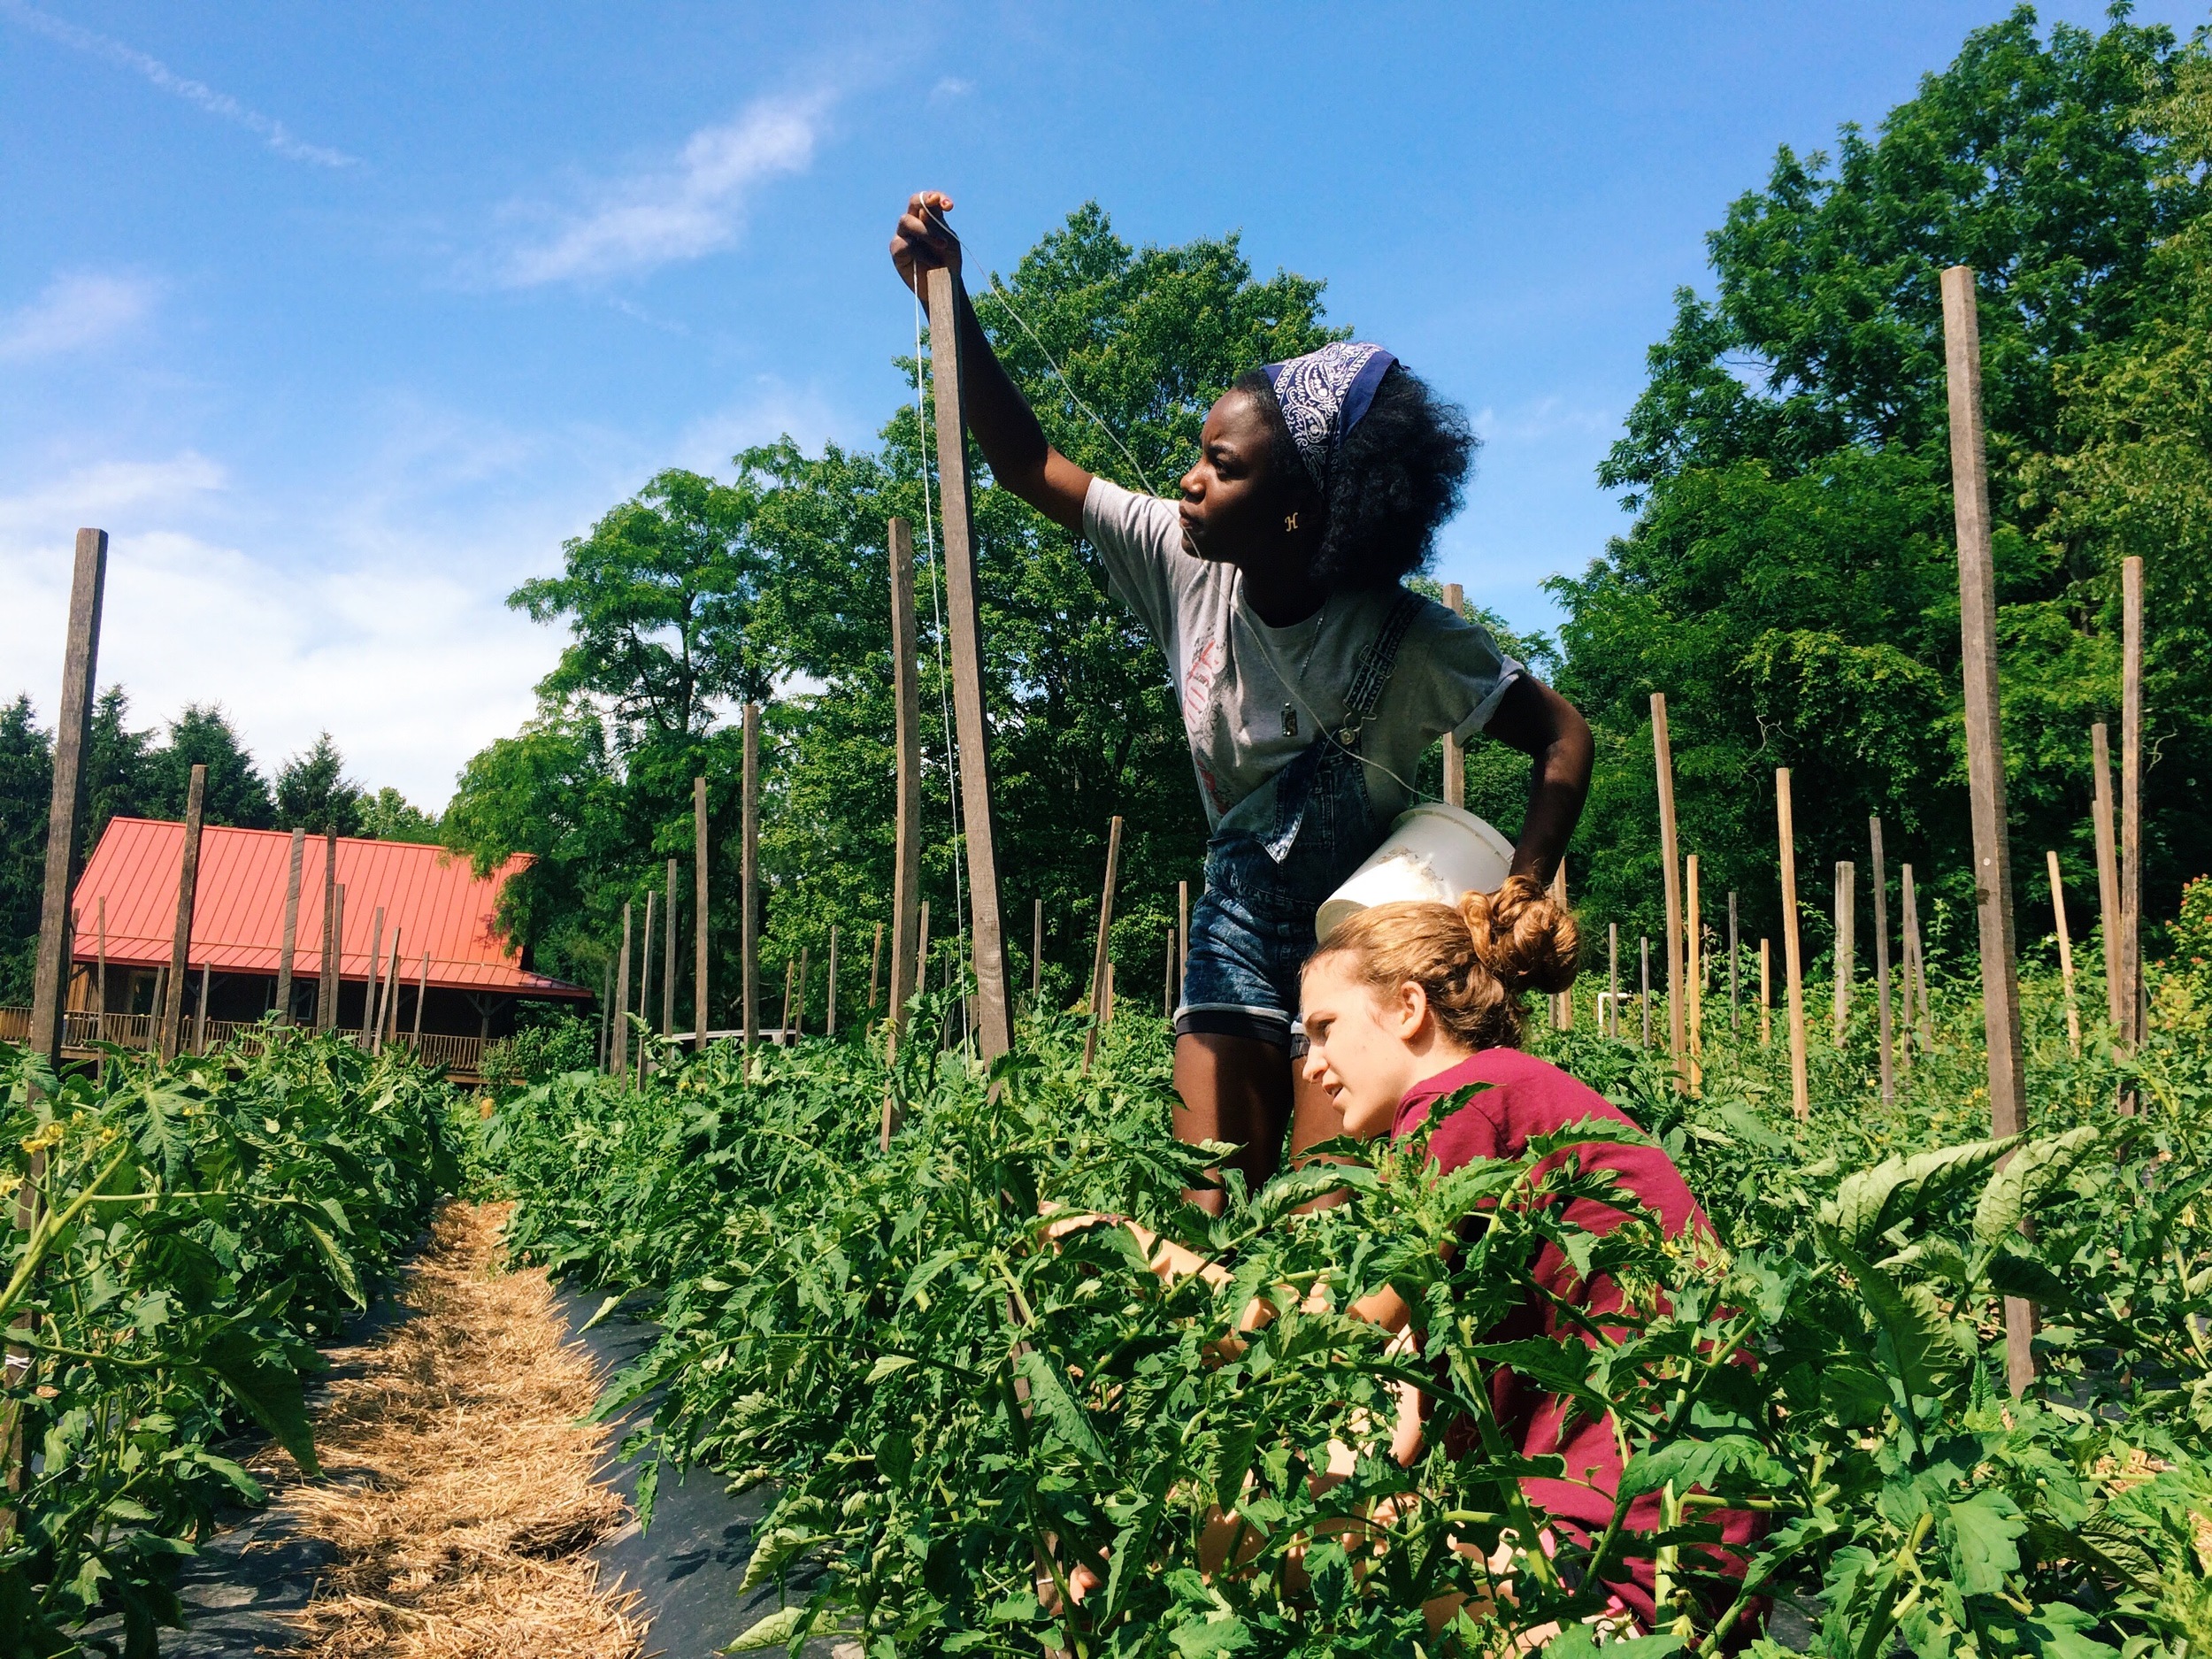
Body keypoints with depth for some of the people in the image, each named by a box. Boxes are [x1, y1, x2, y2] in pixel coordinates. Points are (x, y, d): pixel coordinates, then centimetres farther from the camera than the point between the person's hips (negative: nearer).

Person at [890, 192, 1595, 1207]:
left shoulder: (1407, 641, -24)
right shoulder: (1185, 564, -14)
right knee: (1205, 1219, -1)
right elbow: (1028, 465, -8)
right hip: (1240, 914, 4)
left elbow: (1564, 741, -14)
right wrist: (950, 303, -17)